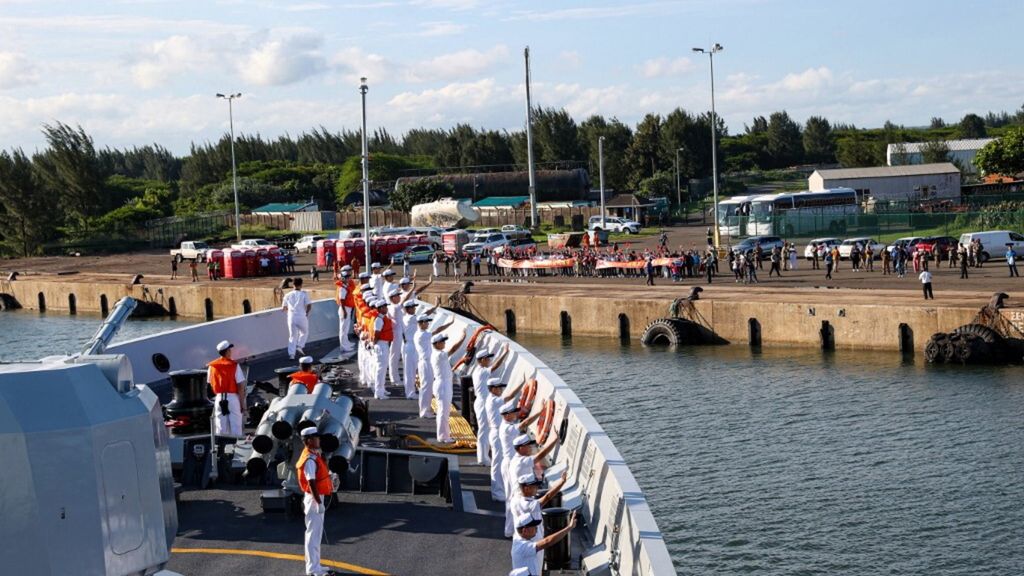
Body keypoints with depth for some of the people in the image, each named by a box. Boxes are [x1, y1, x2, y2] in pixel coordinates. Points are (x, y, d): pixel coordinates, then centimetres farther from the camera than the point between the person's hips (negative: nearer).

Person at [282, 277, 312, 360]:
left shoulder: (288, 295, 6)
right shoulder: (304, 294, -2)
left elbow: (283, 308, 12)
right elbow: (309, 305, -11)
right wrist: (307, 313, 7)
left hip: (291, 318, 2)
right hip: (302, 317, -2)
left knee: (292, 336, 10)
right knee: (304, 332, 23)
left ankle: (291, 354, 0)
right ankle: (299, 346, 6)